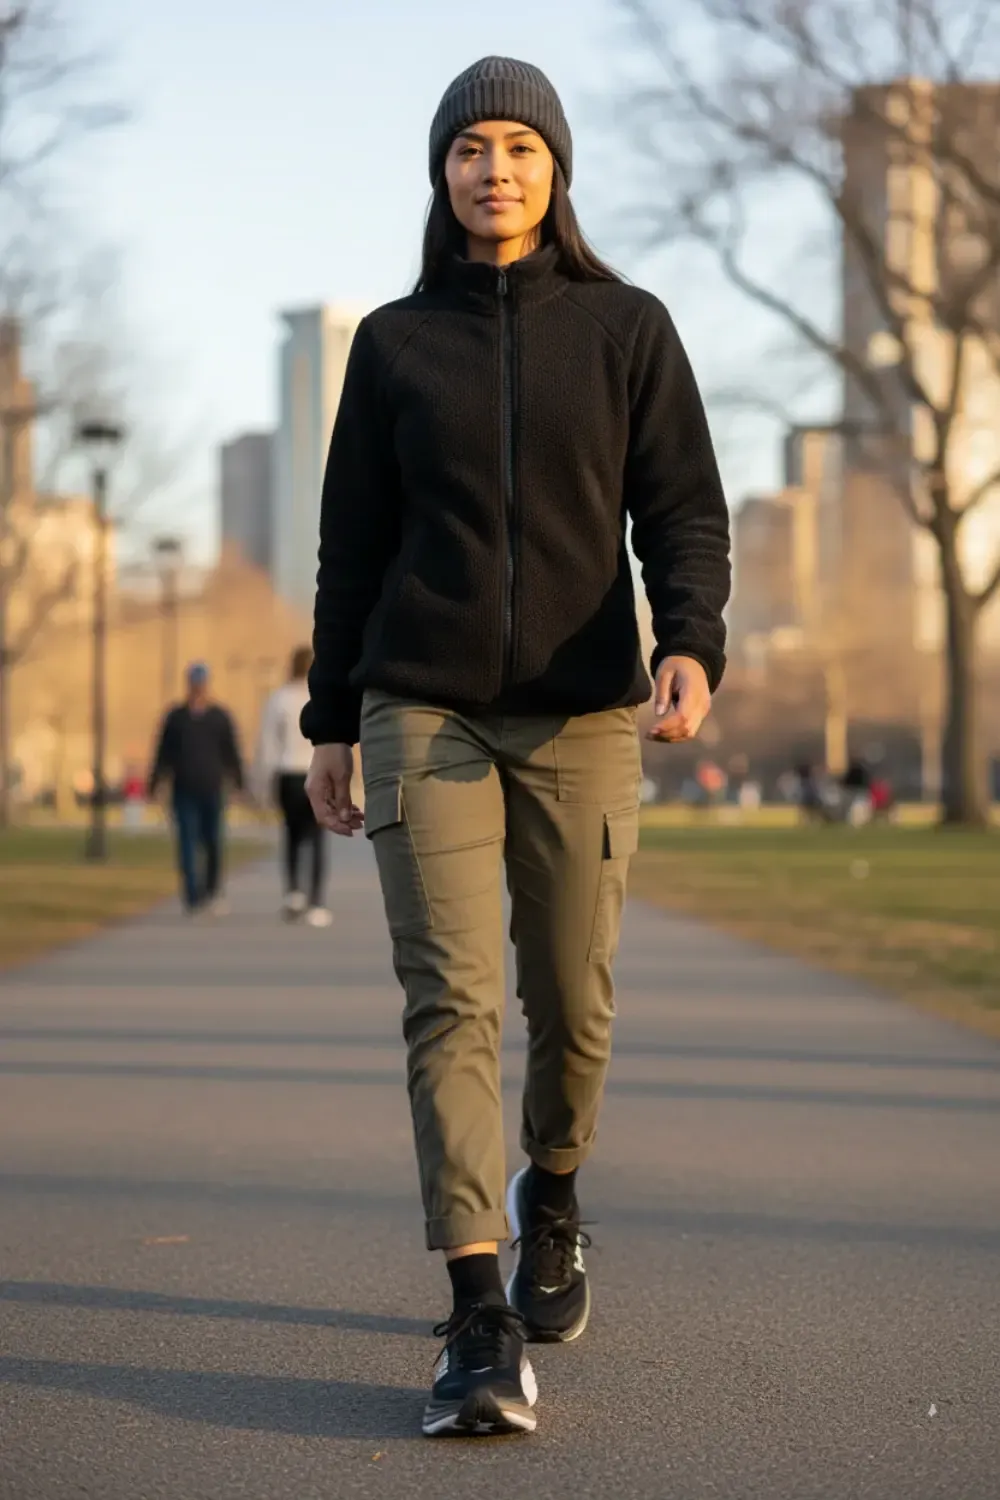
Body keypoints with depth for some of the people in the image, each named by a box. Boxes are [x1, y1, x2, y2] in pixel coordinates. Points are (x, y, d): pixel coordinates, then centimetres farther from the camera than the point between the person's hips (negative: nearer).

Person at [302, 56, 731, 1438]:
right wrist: (330, 723, 8)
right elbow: (354, 542, 10)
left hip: (579, 717, 0)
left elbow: (685, 516, -2)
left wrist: (693, 647, -21)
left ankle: (550, 1197, 41)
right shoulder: (395, 341, 6)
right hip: (425, 713, 0)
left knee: (570, 1001, 9)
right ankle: (483, 1332, -17)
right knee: (450, 1003, -13)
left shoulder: (629, 328, 3)